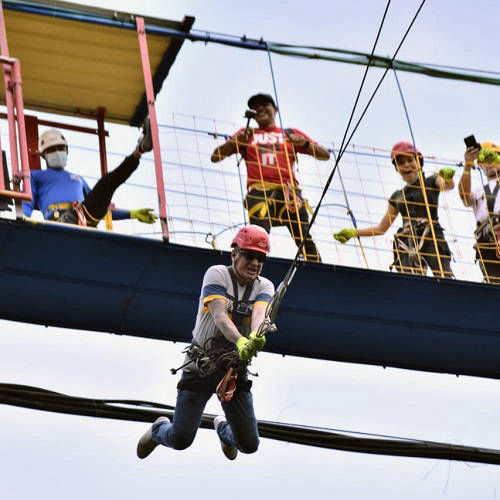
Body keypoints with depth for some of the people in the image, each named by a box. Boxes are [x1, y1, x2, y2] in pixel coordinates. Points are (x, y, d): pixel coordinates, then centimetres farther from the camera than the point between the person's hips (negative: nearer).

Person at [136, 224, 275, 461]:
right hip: (200, 366, -3)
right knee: (180, 440, -7)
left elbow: (259, 314, -22)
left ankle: (222, 427, 39)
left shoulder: (264, 286, 0)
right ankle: (159, 429, 31)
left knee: (249, 445, 3)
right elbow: (219, 316, -25)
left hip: (236, 368, 3)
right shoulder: (217, 274, -10)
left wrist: (257, 337, -46)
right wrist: (240, 341, -44)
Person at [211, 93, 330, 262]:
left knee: (305, 237, -14)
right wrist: (235, 142, 0)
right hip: (259, 191, -1)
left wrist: (304, 143, -1)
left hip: (288, 190, 1)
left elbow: (325, 155, 19)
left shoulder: (291, 134, 24)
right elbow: (215, 157, 18)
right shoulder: (247, 134, 25)